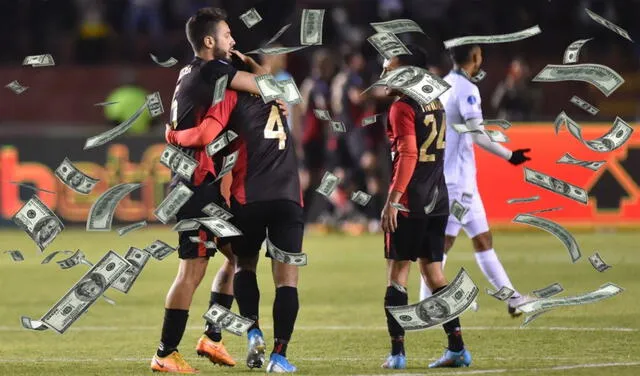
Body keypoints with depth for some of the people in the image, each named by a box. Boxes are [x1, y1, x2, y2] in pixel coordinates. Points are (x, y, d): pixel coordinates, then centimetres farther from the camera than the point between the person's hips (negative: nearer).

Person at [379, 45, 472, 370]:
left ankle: (397, 352, -5)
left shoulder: (403, 108, -11)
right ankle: (457, 348, 10)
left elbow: (408, 157, -19)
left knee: (397, 271, -2)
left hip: (409, 202, -8)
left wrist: (392, 201, -21)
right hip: (438, 202, 8)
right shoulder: (435, 104, 13)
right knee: (432, 270, 13)